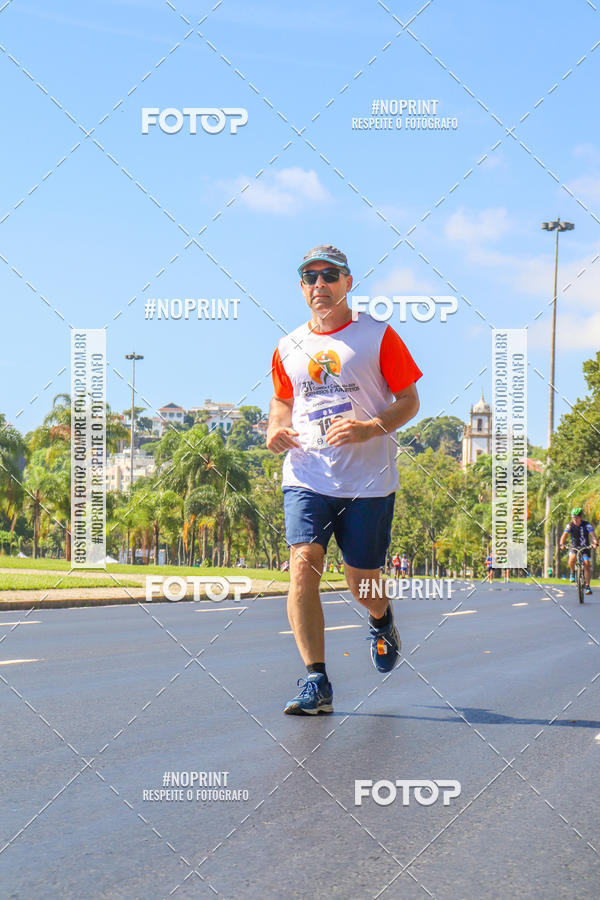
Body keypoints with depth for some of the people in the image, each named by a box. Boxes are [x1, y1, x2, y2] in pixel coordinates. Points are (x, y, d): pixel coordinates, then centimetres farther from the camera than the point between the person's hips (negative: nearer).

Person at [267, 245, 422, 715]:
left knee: (362, 581, 5)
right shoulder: (288, 348, 11)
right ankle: (316, 682, -15)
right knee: (303, 564, -18)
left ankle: (381, 620, 44)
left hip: (368, 480, -2)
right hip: (306, 477, 2)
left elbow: (409, 400, 1)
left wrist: (370, 428, -17)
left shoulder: (378, 336, 0)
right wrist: (276, 429, 4)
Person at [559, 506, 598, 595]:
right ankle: (573, 572, 1)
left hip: (585, 548, 0)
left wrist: (595, 543, -47)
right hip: (574, 547, 0)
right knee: (572, 559, -30)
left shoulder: (587, 525, -14)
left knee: (587, 564, -16)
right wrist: (562, 544, -42)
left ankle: (587, 586, -5)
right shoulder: (570, 525, -11)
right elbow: (564, 535, -23)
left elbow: (592, 535, -26)